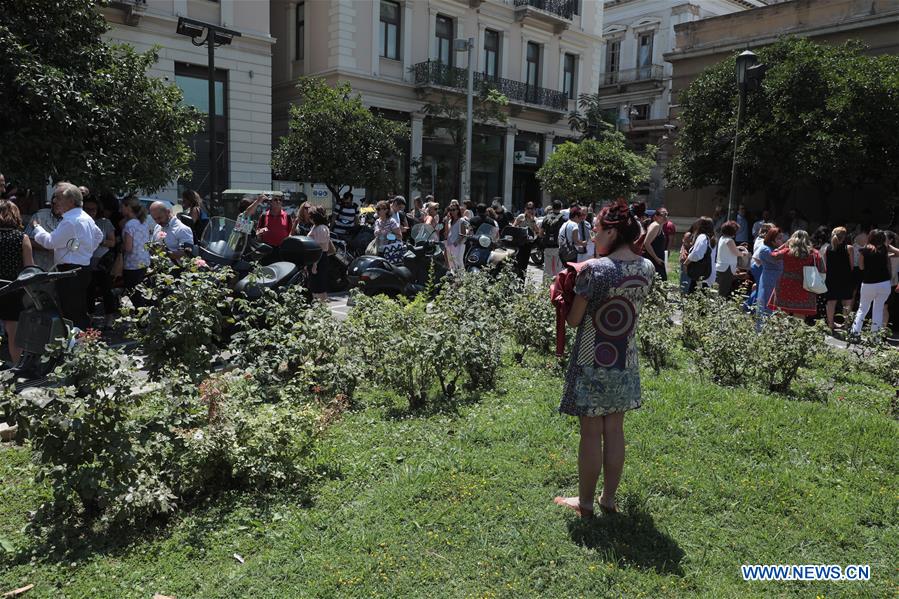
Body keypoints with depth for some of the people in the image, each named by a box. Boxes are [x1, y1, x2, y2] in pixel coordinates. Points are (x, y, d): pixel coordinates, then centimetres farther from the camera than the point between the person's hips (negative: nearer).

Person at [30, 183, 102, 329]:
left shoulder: (69, 221, -17)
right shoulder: (86, 217, 14)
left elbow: (50, 242, -13)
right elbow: (99, 235, 28)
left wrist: (37, 227, 3)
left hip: (70, 271, -10)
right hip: (84, 269, 10)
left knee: (70, 313, -8)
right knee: (81, 312, 15)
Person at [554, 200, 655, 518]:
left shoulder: (594, 270, -20)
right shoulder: (647, 268, -1)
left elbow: (573, 319, -14)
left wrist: (571, 290, 4)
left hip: (593, 362, -6)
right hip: (625, 362, 6)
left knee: (591, 433, 6)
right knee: (615, 430, 15)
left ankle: (585, 502, 21)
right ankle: (609, 498, 28)